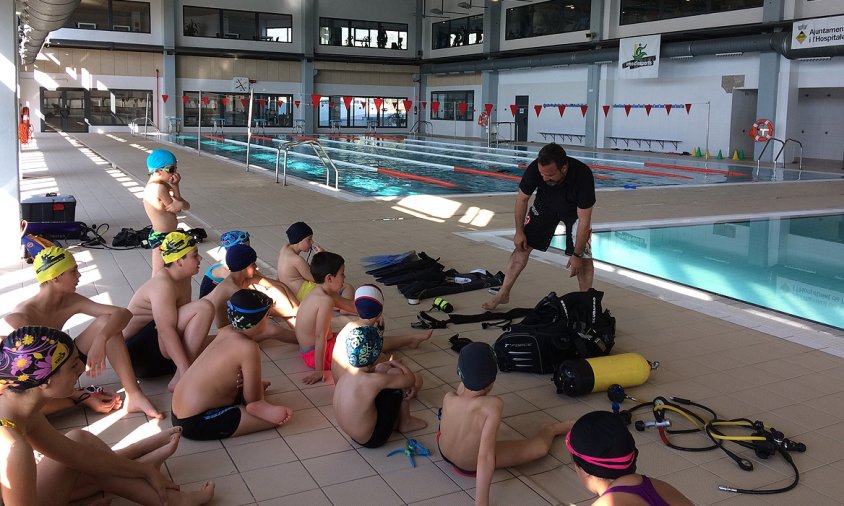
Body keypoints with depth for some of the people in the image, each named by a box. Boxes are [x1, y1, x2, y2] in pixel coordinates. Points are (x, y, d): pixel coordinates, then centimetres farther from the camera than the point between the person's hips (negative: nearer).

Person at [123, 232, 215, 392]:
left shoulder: (183, 278, 8)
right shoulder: (163, 284, -19)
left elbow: (186, 319, 10)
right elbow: (166, 330, -29)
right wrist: (186, 372, -34)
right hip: (138, 350, -9)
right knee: (204, 307, -24)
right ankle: (181, 379, -23)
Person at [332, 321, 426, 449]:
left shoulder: (344, 377, -7)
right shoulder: (374, 380, -29)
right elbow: (411, 379, -16)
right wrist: (395, 363, 1)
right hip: (373, 439, -7)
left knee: (384, 368, 4)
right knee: (397, 373, -6)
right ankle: (405, 422, 14)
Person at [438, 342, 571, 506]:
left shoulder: (448, 398, -26)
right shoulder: (492, 406, -39)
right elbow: (485, 457, -42)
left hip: (443, 451, 4)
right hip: (472, 467, -4)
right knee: (541, 446, 11)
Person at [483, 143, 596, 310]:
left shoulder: (583, 175, -40)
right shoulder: (534, 168, -34)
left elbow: (584, 221, -32)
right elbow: (522, 198, -13)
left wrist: (577, 255, -28)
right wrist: (519, 232, -8)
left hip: (575, 210, -2)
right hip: (545, 205, 2)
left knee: (584, 255, -12)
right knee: (522, 245, -3)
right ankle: (503, 294, 6)